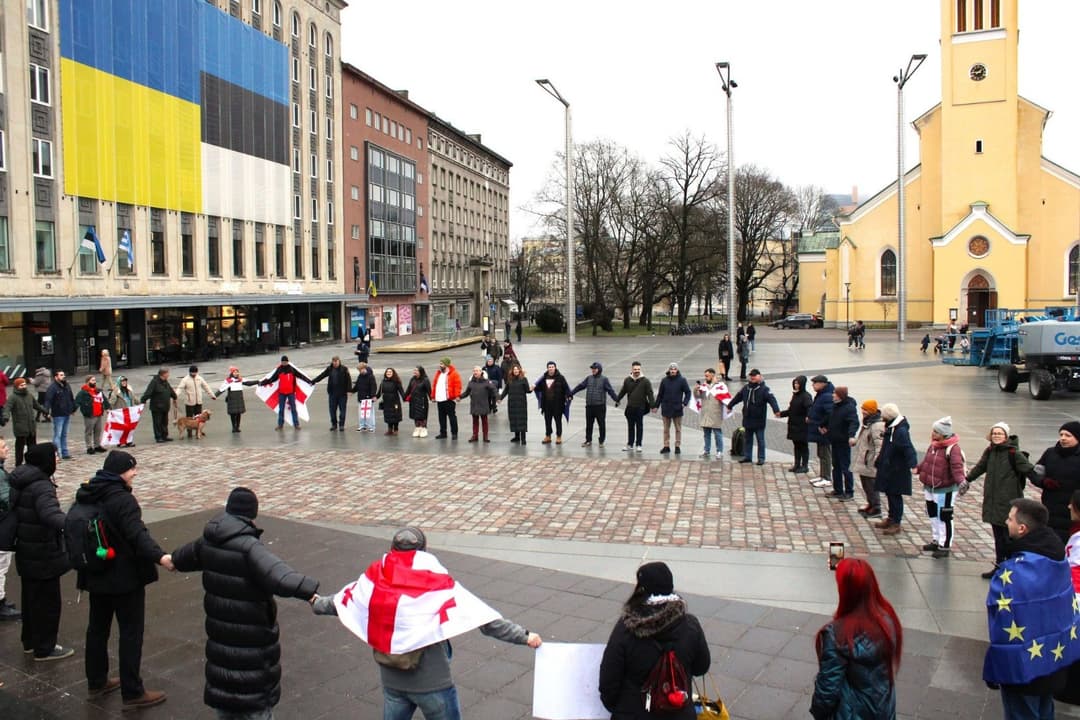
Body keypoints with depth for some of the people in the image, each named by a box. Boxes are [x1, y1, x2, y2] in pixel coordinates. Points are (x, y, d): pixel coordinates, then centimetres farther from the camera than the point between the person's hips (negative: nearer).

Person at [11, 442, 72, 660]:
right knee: (48, 600, 3)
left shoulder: (19, 480, 5)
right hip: (43, 553, -9)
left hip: (26, 550, 9)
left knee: (30, 596, 22)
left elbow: (12, 510, 21)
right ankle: (44, 648, 13)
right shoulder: (41, 486, -25)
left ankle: (30, 641, 35)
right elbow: (51, 514, -43)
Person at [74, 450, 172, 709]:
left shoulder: (85, 495, 7)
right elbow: (137, 534, -35)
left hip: (96, 574, 9)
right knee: (131, 632, -1)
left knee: (97, 627, 20)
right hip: (125, 576, -9)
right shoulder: (122, 499, -21)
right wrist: (159, 556, -46)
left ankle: (96, 682, 33)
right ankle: (132, 693, 5)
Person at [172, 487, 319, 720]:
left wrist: (174, 560, 49)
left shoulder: (208, 541, 1)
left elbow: (186, 555, 25)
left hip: (220, 629, 7)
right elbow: (277, 574, -43)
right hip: (252, 637, -7)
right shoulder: (249, 547, -25)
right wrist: (309, 591, -53)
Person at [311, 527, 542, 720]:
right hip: (432, 684, -4)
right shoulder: (438, 584, -19)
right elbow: (485, 619, -19)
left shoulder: (375, 580, -7)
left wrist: (316, 604, 32)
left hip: (392, 682, 4)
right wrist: (524, 636, -14)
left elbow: (340, 602, 11)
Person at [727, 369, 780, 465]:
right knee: (748, 439, 15)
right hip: (747, 419, 6)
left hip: (759, 420, -5)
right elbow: (737, 397, 19)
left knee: (760, 439, 4)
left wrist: (776, 410, -40)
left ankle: (761, 458, 12)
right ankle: (747, 456, 25)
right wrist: (730, 406, 27)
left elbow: (771, 399, -25)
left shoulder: (764, 389, -11)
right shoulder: (746, 387, 6)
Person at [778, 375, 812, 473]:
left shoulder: (806, 396, -13)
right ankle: (797, 464, 22)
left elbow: (810, 408, -28)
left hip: (802, 427, -8)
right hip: (794, 425, 8)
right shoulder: (795, 395, 12)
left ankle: (805, 466, 11)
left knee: (803, 446, 2)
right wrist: (781, 413, 15)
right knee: (796, 446, 13)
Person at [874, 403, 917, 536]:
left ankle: (897, 524, 10)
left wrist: (913, 465, -39)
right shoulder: (891, 427, 6)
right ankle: (891, 519, 32)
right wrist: (880, 458, 28)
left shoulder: (901, 431, -24)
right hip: (888, 468, 9)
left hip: (897, 470, -9)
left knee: (895, 495, 0)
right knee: (890, 493, 19)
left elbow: (908, 449, -31)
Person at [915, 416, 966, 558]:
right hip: (930, 488, 9)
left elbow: (957, 467, -31)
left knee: (944, 517, 0)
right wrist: (918, 469, 30)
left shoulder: (953, 448, -21)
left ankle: (945, 546, 10)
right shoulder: (933, 445, 5)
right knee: (933, 514, 19)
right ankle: (936, 541, 34)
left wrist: (960, 481, -45)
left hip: (945, 490, -9)